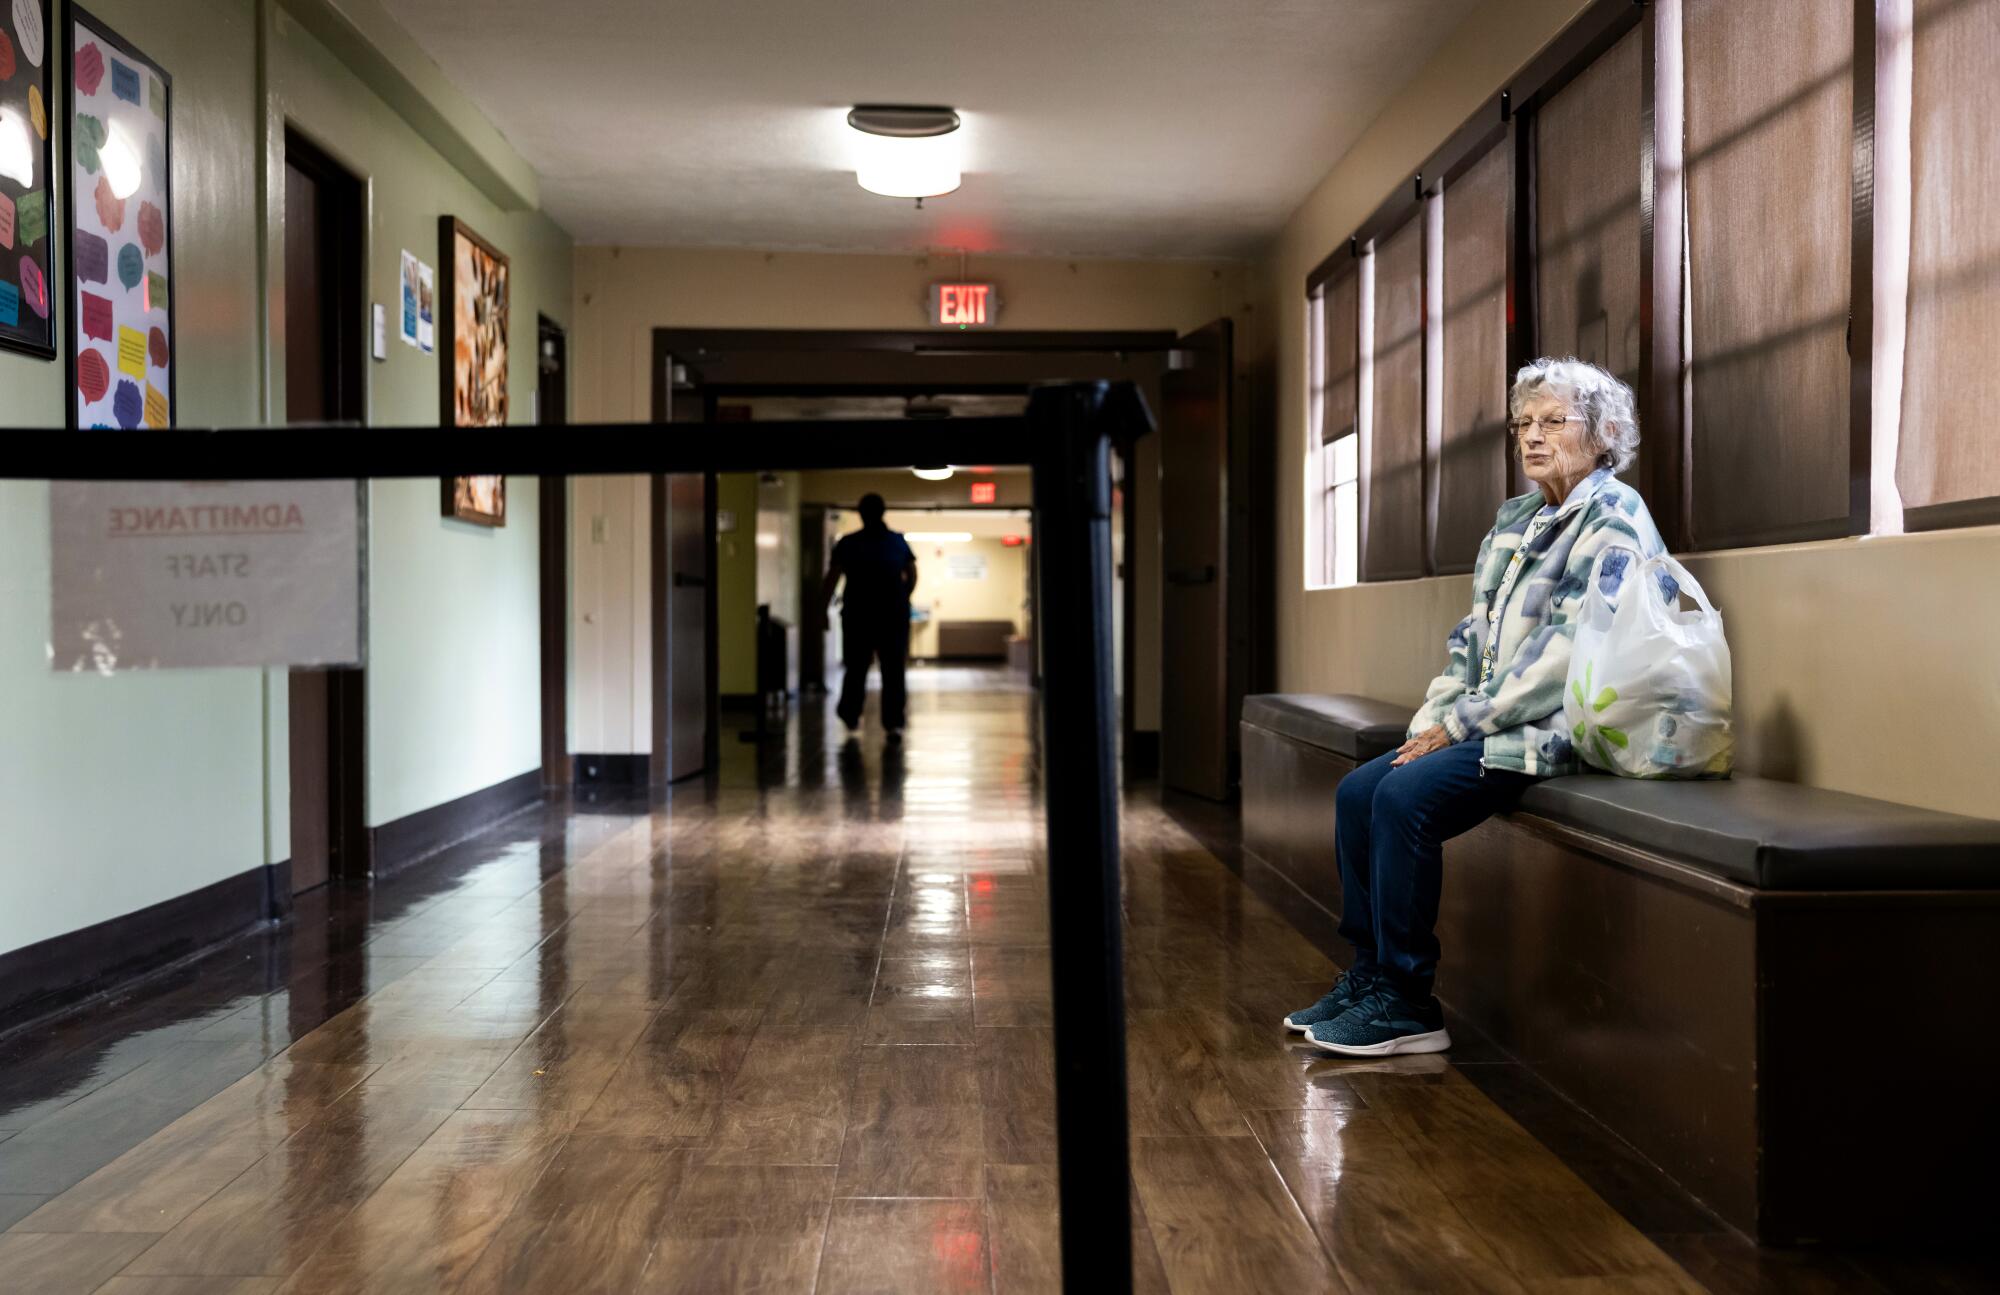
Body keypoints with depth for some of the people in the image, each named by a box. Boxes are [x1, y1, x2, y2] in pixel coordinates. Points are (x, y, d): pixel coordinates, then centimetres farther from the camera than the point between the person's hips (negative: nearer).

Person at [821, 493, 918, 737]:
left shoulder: (848, 544, -2)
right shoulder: (899, 542, 4)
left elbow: (831, 579, -6)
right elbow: (912, 577, 11)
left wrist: (822, 609, -1)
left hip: (858, 614, 0)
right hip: (894, 615, 1)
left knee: (856, 667, 13)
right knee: (893, 671, 2)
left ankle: (850, 716, 23)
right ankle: (894, 722, -4)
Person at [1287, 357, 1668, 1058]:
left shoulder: (1613, 516, -9)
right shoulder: (1515, 518, 18)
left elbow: (1570, 651, -19)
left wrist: (1461, 723, -17)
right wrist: (1434, 718, 3)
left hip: (1550, 730, -9)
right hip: (1482, 726, 9)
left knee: (1405, 796, -25)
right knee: (1357, 790, -3)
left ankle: (1407, 1006, -15)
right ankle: (1369, 974, 4)